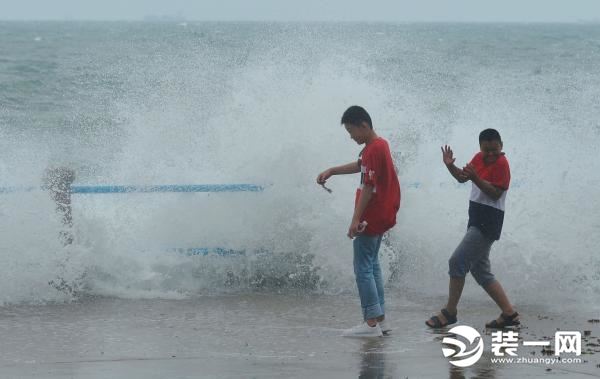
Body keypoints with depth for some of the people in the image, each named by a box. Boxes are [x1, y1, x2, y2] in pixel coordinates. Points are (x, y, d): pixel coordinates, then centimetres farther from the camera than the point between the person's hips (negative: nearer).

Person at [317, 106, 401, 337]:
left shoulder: (373, 150, -19)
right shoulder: (379, 145, 12)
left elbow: (369, 187, -22)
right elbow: (361, 166, 30)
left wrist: (356, 219, -21)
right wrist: (332, 171, 24)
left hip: (370, 219, -10)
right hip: (380, 217, 10)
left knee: (363, 268, -7)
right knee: (372, 266, 15)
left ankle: (371, 323, -9)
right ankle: (380, 319, 16)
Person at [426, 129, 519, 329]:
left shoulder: (501, 164, -12)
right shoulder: (479, 158, 12)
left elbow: (495, 193, -19)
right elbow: (462, 178, 18)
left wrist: (476, 178, -30)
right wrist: (450, 166, -1)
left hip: (488, 221, -10)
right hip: (477, 219, 10)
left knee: (457, 262, -11)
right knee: (480, 270, 11)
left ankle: (449, 312, -2)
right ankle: (509, 314, 12)